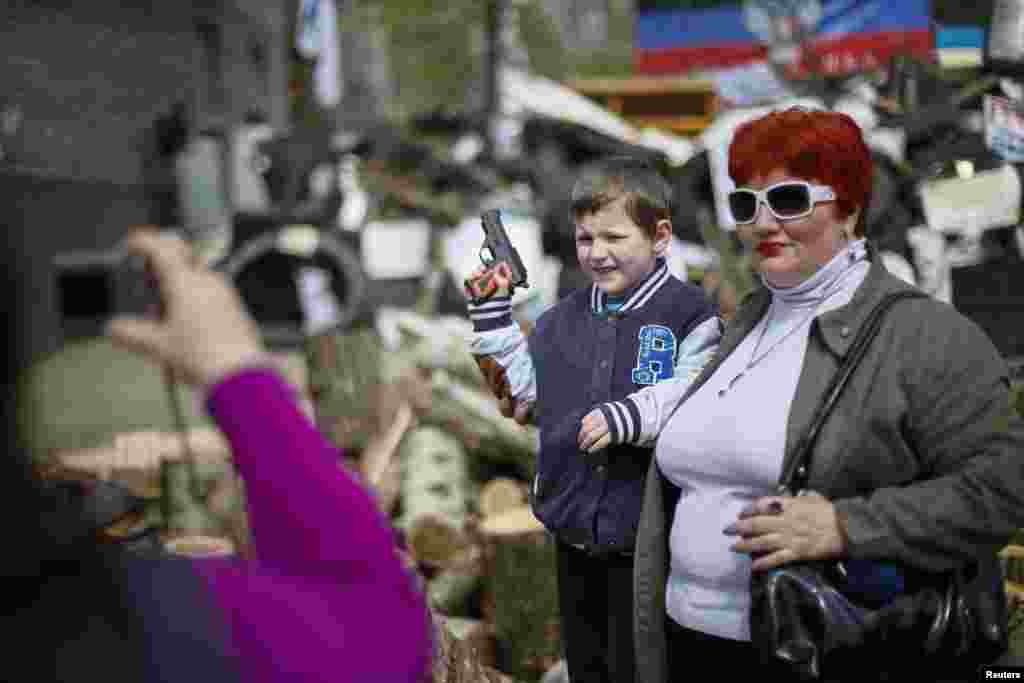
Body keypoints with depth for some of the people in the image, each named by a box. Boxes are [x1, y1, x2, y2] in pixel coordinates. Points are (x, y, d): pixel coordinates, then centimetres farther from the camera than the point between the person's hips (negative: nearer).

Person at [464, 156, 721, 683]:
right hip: (574, 529, 6)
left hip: (646, 536, -6)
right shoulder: (564, 318, 9)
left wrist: (629, 416, -33)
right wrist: (492, 316, 12)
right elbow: (527, 391, 15)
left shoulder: (688, 314, -10)